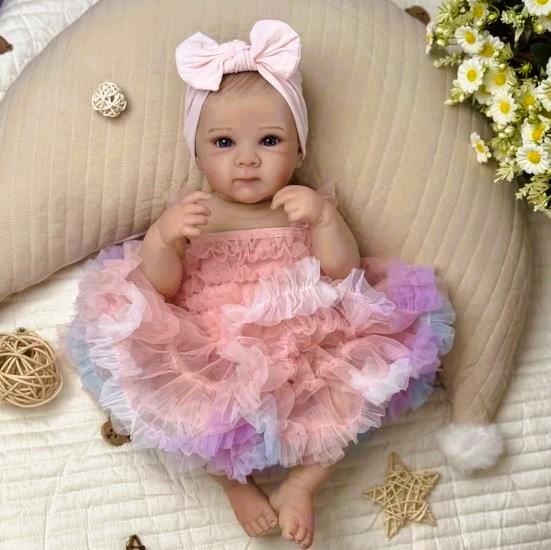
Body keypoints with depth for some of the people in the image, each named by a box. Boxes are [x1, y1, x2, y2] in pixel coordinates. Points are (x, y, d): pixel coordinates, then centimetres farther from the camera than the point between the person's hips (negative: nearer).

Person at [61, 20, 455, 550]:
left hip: (306, 346, 1)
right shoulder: (190, 211, 2)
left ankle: (302, 482, -1)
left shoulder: (307, 204, 5)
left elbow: (345, 275, -5)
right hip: (211, 357, -1)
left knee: (362, 375, -18)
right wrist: (161, 238, -25)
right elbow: (162, 289, -4)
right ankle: (234, 478, 0)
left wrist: (325, 217, -22)